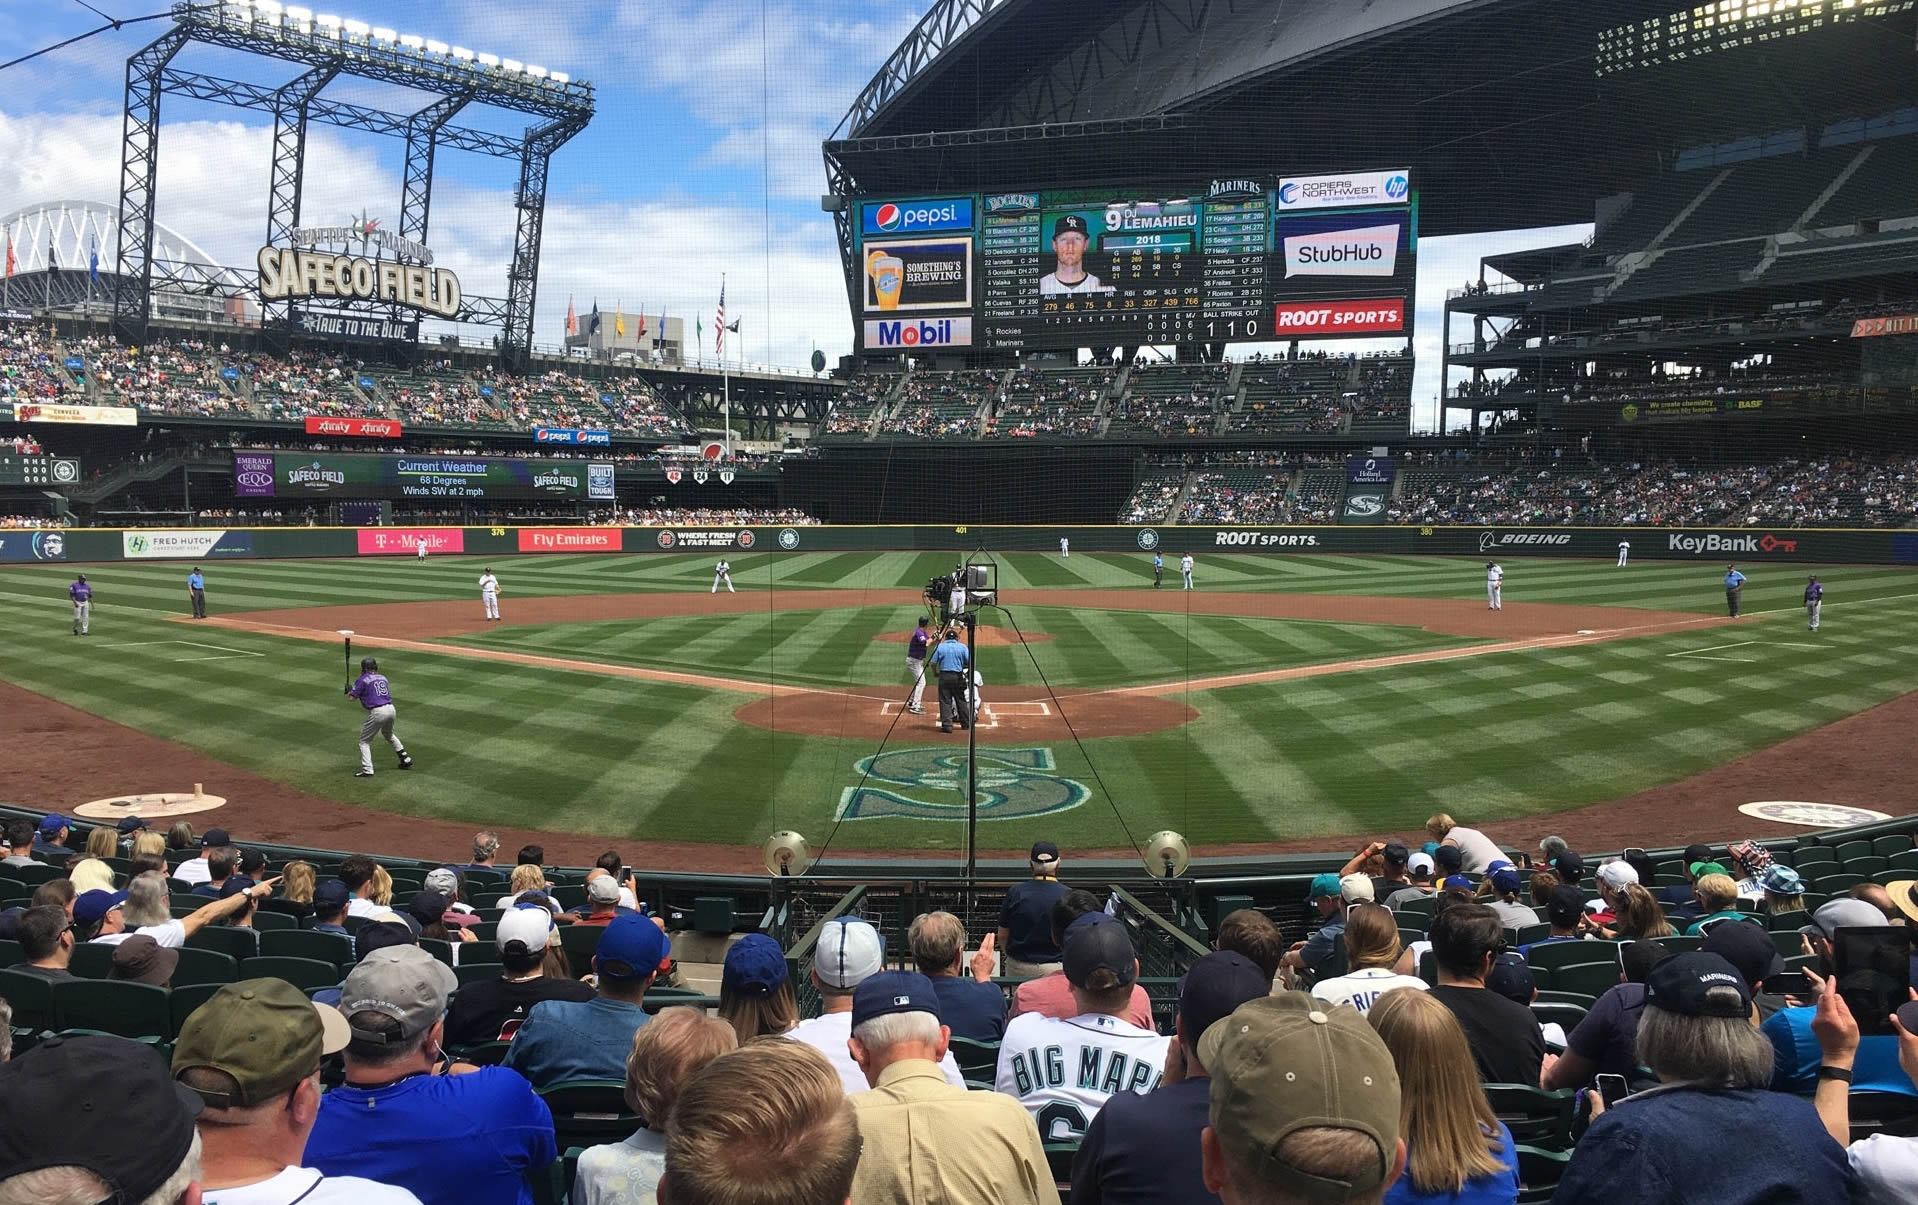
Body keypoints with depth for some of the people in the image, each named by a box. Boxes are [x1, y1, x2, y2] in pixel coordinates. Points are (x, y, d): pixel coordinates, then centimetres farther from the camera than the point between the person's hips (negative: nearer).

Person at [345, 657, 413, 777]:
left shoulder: (363, 680, -2)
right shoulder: (383, 677, 16)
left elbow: (352, 697, -3)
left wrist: (349, 691, 20)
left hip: (377, 712, -6)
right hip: (391, 709, 6)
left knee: (364, 741, 8)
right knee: (388, 735, 33)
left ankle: (367, 770, -3)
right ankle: (406, 759, 34)